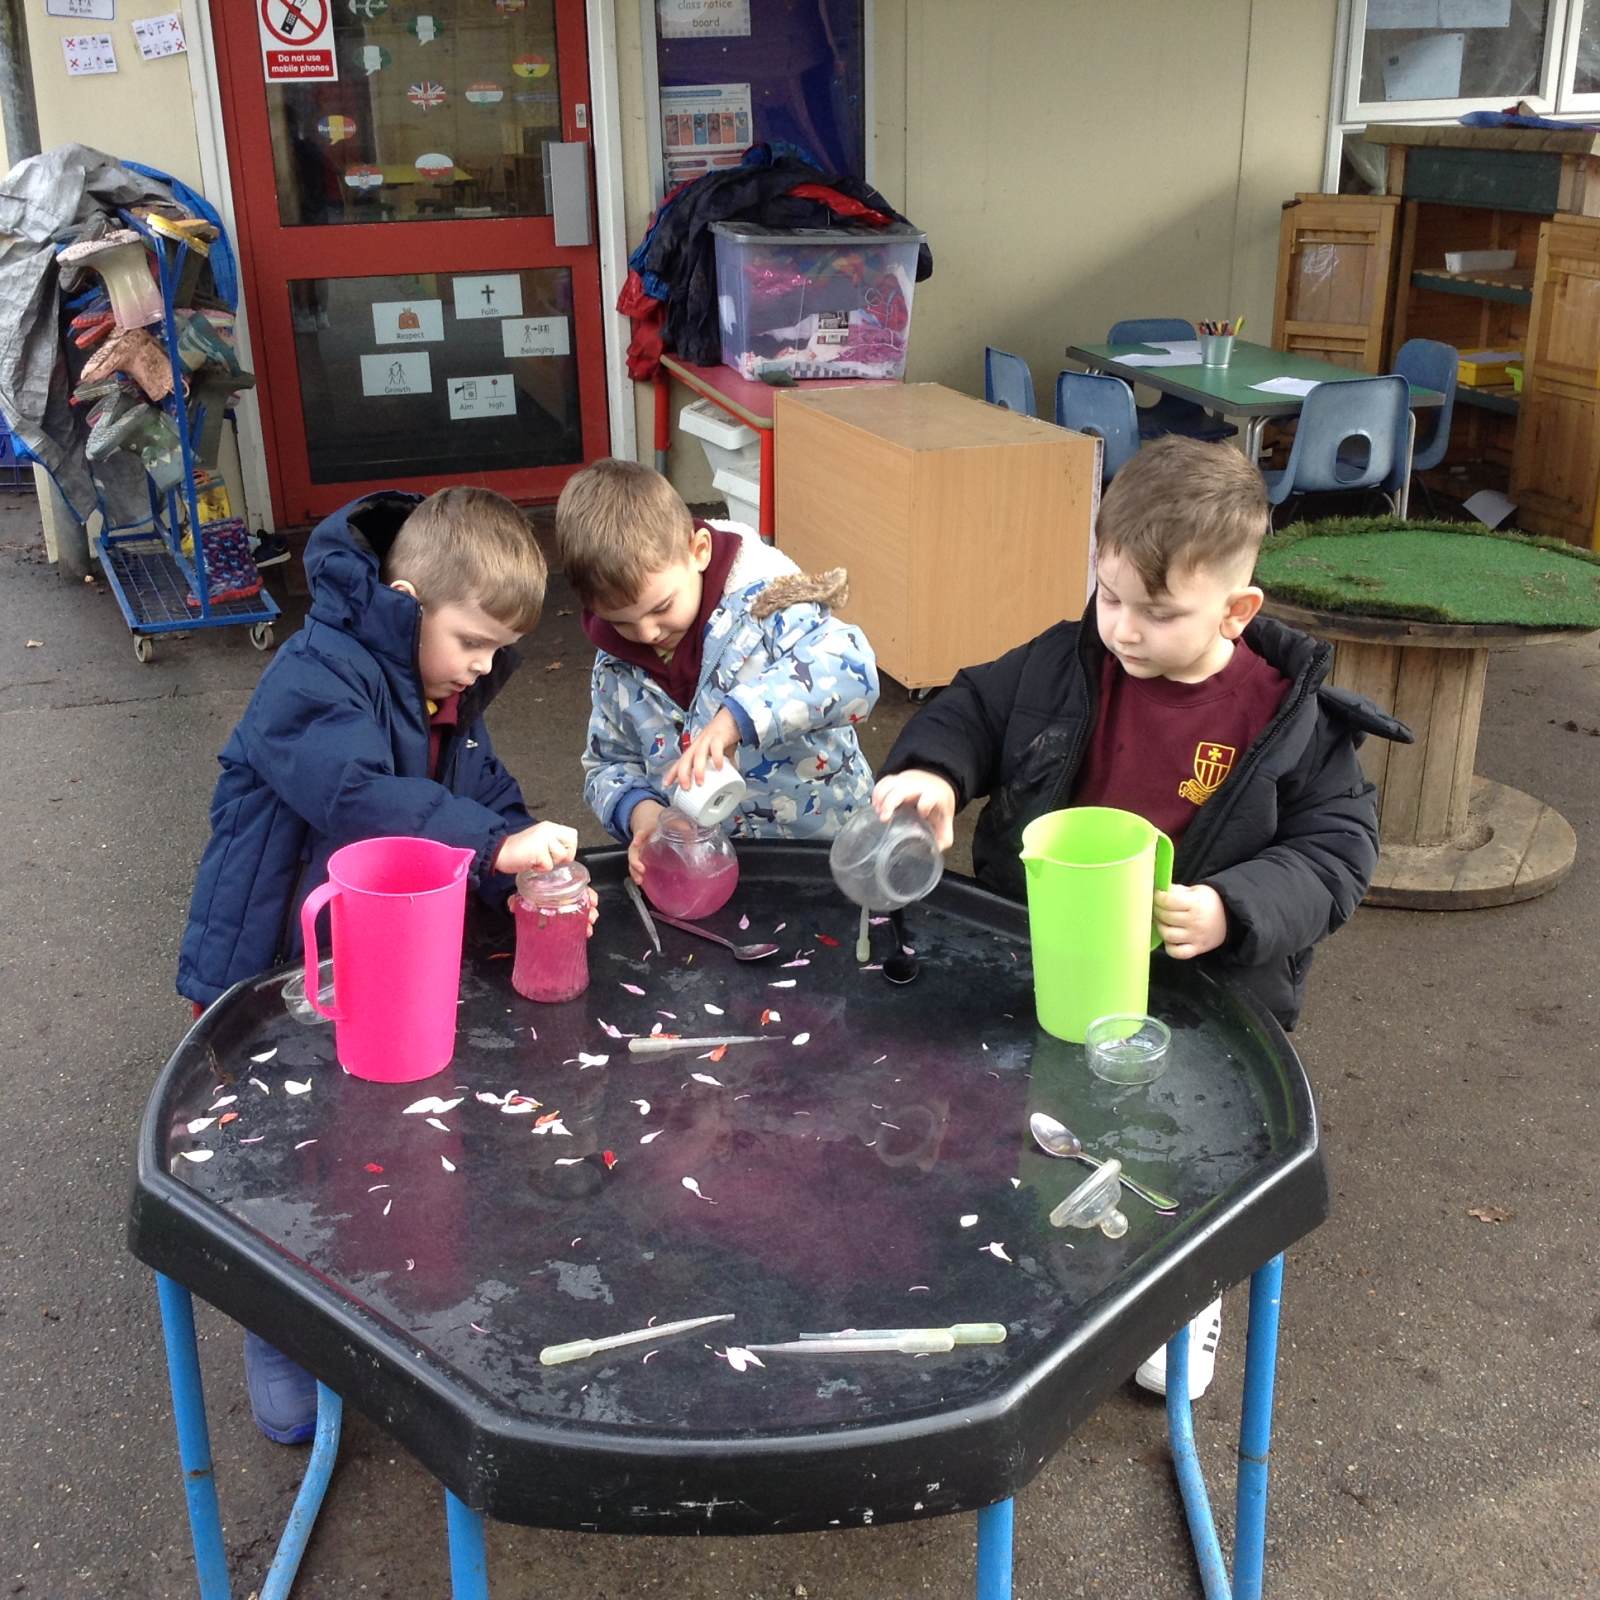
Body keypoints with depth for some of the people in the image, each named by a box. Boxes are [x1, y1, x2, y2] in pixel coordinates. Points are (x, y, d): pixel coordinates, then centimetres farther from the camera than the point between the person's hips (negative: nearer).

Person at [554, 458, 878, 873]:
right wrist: (639, 812, -11)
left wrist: (734, 718, -38)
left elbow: (852, 668, -29)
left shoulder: (761, 602, -14)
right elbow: (609, 766, 13)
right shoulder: (616, 667, 3)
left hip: (823, 846, -4)